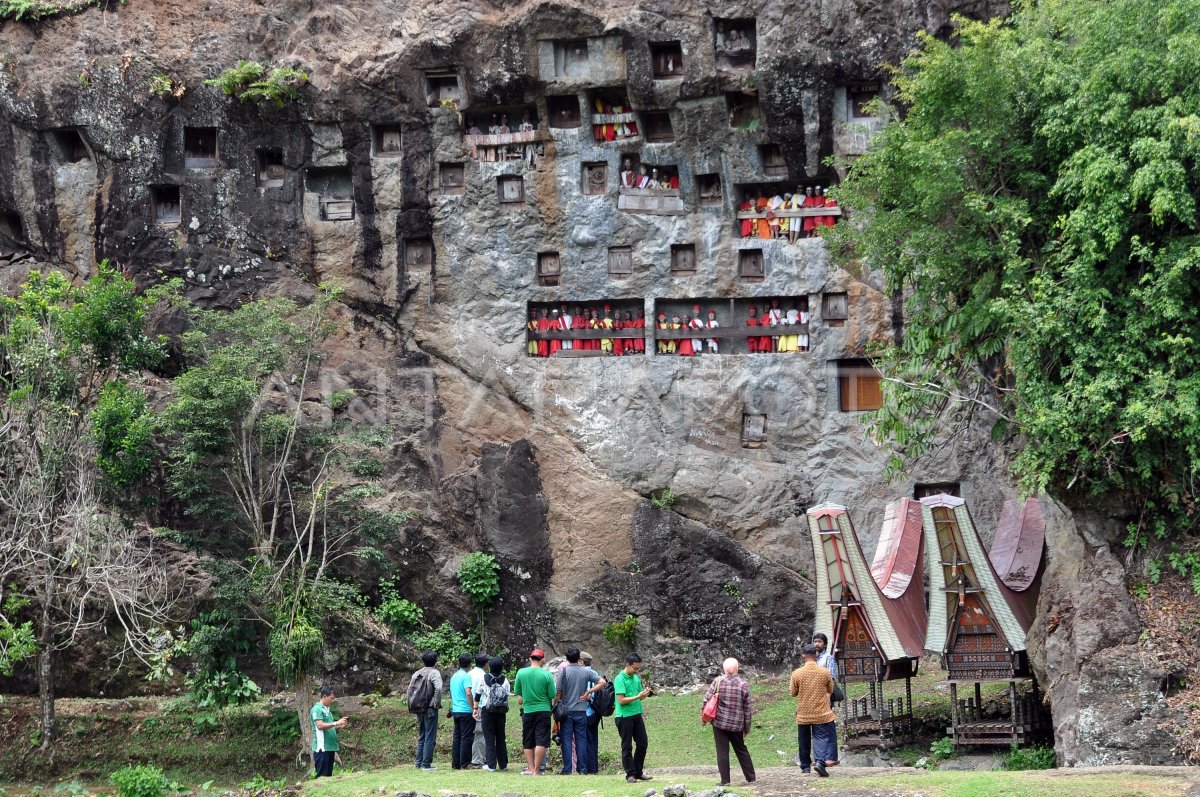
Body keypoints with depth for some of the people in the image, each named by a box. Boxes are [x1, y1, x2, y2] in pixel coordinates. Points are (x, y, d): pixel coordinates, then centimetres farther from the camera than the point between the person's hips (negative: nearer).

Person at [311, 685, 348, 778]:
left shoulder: (326, 709, 18)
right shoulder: (317, 709, -10)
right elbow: (320, 725, -20)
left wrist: (339, 726, 4)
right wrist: (336, 723, -19)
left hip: (330, 747, 9)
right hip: (322, 748, -9)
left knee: (329, 774, 10)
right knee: (322, 775, -8)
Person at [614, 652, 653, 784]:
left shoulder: (636, 678, 10)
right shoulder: (620, 679, -12)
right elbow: (621, 700, -17)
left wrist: (645, 694, -5)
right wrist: (638, 696, -21)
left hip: (637, 714, 7)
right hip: (624, 717, -7)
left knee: (642, 743, 7)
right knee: (627, 747, 1)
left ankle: (638, 772, 17)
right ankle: (630, 774, 6)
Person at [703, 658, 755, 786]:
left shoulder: (718, 681, -7)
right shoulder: (744, 684, -4)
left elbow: (707, 700, -6)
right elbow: (747, 708, 0)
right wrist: (747, 727, 9)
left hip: (719, 723, -2)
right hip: (737, 724, 2)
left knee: (722, 751, 3)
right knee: (741, 750, 17)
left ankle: (725, 780, 0)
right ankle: (750, 777, 21)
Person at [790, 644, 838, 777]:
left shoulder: (797, 673, -9)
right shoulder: (825, 672, -7)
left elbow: (793, 692, 2)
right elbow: (830, 690, 7)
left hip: (803, 714, 1)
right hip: (822, 714, -1)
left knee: (804, 740, 15)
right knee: (822, 737, -1)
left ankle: (805, 766, 24)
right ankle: (820, 761, -22)